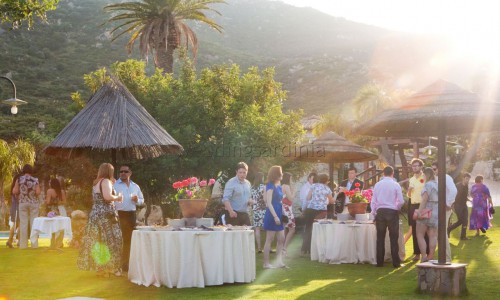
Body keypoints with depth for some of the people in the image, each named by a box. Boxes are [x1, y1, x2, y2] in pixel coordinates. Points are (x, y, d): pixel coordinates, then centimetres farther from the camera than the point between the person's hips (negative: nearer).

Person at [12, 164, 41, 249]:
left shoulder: (19, 179, -2)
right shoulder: (35, 180, -3)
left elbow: (15, 191, -3)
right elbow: (38, 192, -10)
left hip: (23, 203, 1)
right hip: (34, 203, -1)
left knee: (23, 223, 2)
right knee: (34, 223, 3)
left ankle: (23, 244, 2)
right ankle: (34, 244, 3)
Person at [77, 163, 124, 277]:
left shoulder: (96, 183, 17)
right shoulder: (106, 181, -10)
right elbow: (107, 196, -25)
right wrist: (117, 197, -8)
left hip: (95, 214, 9)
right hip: (105, 214, -9)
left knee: (98, 241, 9)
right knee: (110, 240, -5)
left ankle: (100, 267, 12)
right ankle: (111, 267, -5)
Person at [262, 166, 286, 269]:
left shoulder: (279, 186, 13)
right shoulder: (270, 186, -11)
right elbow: (269, 203, -17)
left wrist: (283, 215, 13)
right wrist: (275, 216, -22)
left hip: (279, 215, 8)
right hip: (272, 215, -8)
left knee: (281, 239, 7)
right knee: (269, 240, -3)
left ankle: (279, 262, 11)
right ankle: (266, 263, 2)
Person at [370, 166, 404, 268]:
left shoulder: (377, 185, 4)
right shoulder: (396, 185, -4)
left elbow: (373, 201, 6)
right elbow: (401, 201, -6)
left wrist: (374, 214, 14)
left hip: (380, 212, 2)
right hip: (392, 212, -2)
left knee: (380, 238, 7)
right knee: (393, 238, 2)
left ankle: (380, 262, 8)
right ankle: (396, 262, 2)